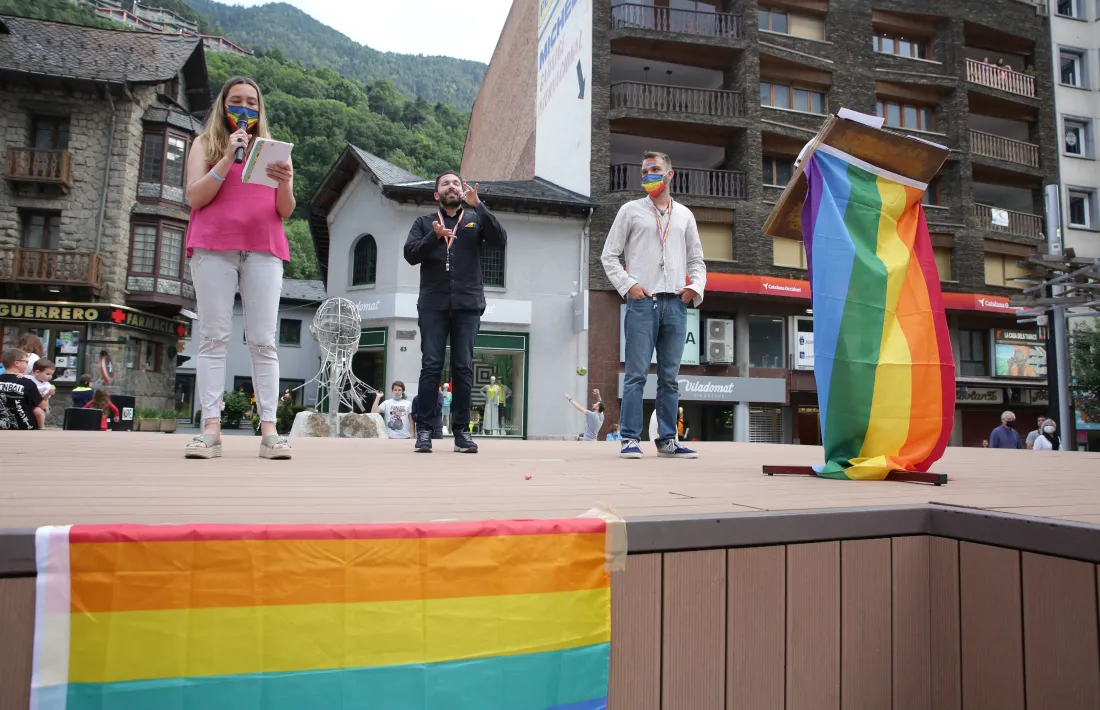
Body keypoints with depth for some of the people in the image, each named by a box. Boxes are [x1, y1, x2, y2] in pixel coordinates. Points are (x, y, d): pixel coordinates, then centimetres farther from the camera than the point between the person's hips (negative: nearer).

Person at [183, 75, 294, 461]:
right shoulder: (206, 143, 17)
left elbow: (286, 211, 12)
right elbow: (195, 196, 3)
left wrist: (285, 182, -9)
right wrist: (228, 159, -7)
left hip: (263, 248, 1)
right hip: (214, 245, -1)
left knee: (263, 340, -6)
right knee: (214, 336, -6)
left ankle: (269, 430, -10)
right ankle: (211, 429, -9)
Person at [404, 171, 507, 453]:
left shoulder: (476, 219, 14)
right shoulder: (424, 222, 15)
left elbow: (500, 240, -3)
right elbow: (410, 254, 1)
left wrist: (478, 205, -10)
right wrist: (434, 236, -14)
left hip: (467, 304, 0)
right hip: (433, 304, 0)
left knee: (463, 367, -1)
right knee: (431, 366, -4)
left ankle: (462, 430, 3)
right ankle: (424, 429, -1)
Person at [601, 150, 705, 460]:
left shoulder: (684, 215, 19)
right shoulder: (631, 210, 10)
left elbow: (696, 260, 21)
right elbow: (609, 256, 6)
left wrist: (695, 286, 2)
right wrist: (628, 285, -7)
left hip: (675, 304, 3)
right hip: (642, 302, -3)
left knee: (669, 376, 5)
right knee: (637, 374, -6)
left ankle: (667, 440, 11)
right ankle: (631, 439, -2)